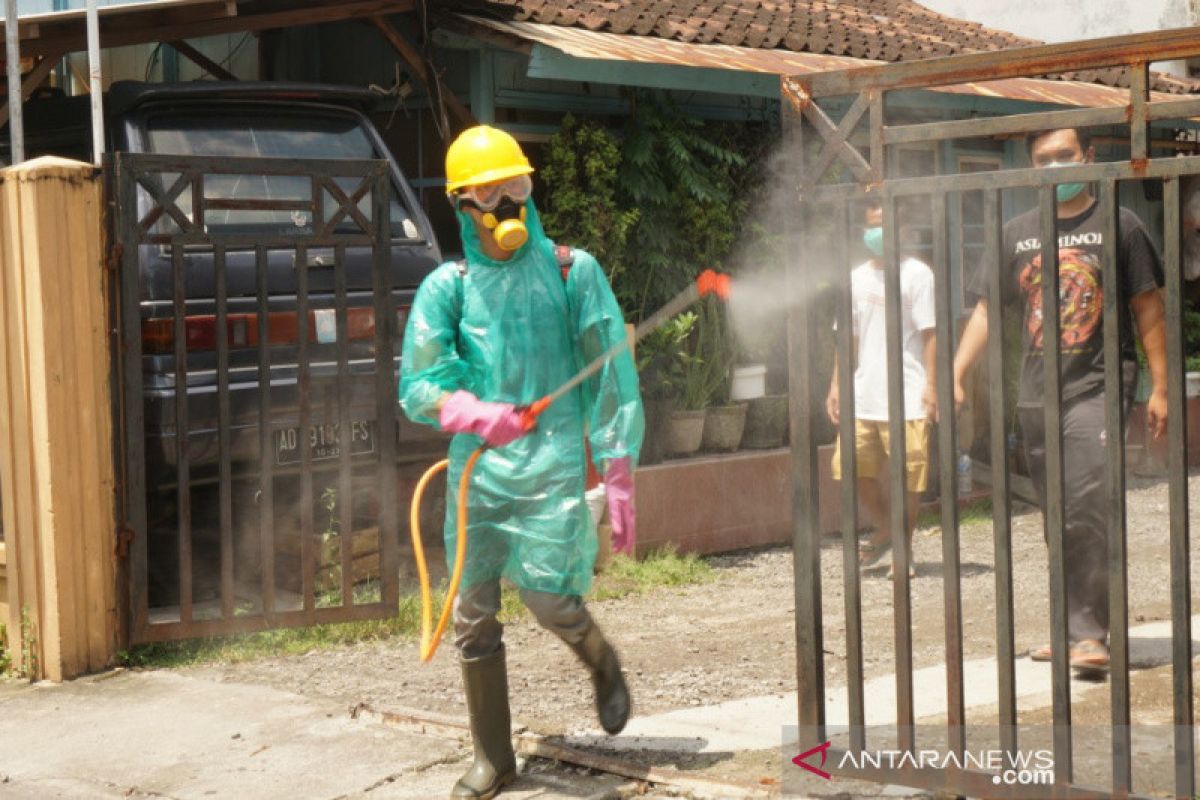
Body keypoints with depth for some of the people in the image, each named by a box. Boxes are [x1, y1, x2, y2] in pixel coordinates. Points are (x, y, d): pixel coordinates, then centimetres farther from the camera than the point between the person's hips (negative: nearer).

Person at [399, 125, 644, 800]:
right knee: (473, 614, 3)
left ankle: (602, 662, 25)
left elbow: (613, 377, 3)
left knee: (547, 594, -12)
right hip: (477, 464, 2)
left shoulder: (573, 271, 4)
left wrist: (620, 475, -3)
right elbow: (417, 385, 1)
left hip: (555, 459, -2)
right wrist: (474, 414, -19)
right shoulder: (448, 286, 7)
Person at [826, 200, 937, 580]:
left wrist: (932, 384, -12)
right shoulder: (857, 277, 14)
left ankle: (904, 551, 12)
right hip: (863, 395, 5)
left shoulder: (915, 273, -2)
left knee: (908, 477, -2)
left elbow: (929, 334, -5)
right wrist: (837, 384, 11)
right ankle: (884, 531, 24)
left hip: (906, 396, -5)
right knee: (852, 467, 1)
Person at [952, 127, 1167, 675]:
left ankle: (1090, 632, -14)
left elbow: (1148, 310, 4)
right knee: (1059, 521, 9)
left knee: (1087, 510, -17)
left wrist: (1160, 388, 0)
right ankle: (1071, 628, 18)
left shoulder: (1118, 225, 3)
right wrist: (955, 376, 2)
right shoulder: (1017, 234, 13)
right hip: (1035, 396, 4)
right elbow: (986, 310, 13)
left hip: (1098, 388, -4)